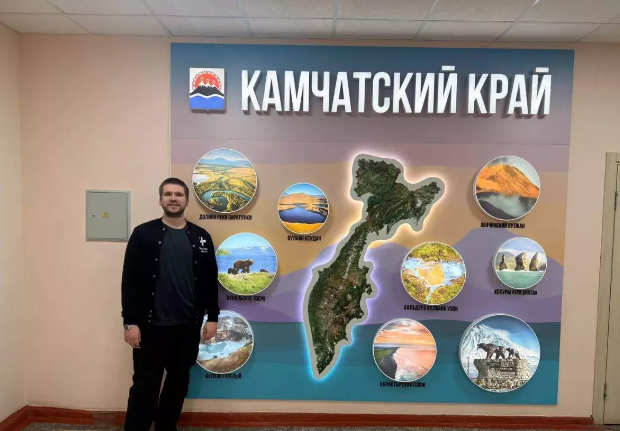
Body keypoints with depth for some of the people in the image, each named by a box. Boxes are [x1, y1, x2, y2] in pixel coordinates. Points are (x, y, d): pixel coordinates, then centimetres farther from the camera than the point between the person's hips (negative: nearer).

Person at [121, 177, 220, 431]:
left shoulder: (201, 237, 4)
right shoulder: (143, 234, -4)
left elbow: (210, 280, 6)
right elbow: (130, 280, -7)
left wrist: (212, 317, 2)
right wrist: (130, 322, -11)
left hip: (188, 325, 4)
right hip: (151, 325, -3)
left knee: (179, 383, 16)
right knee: (145, 386, 6)